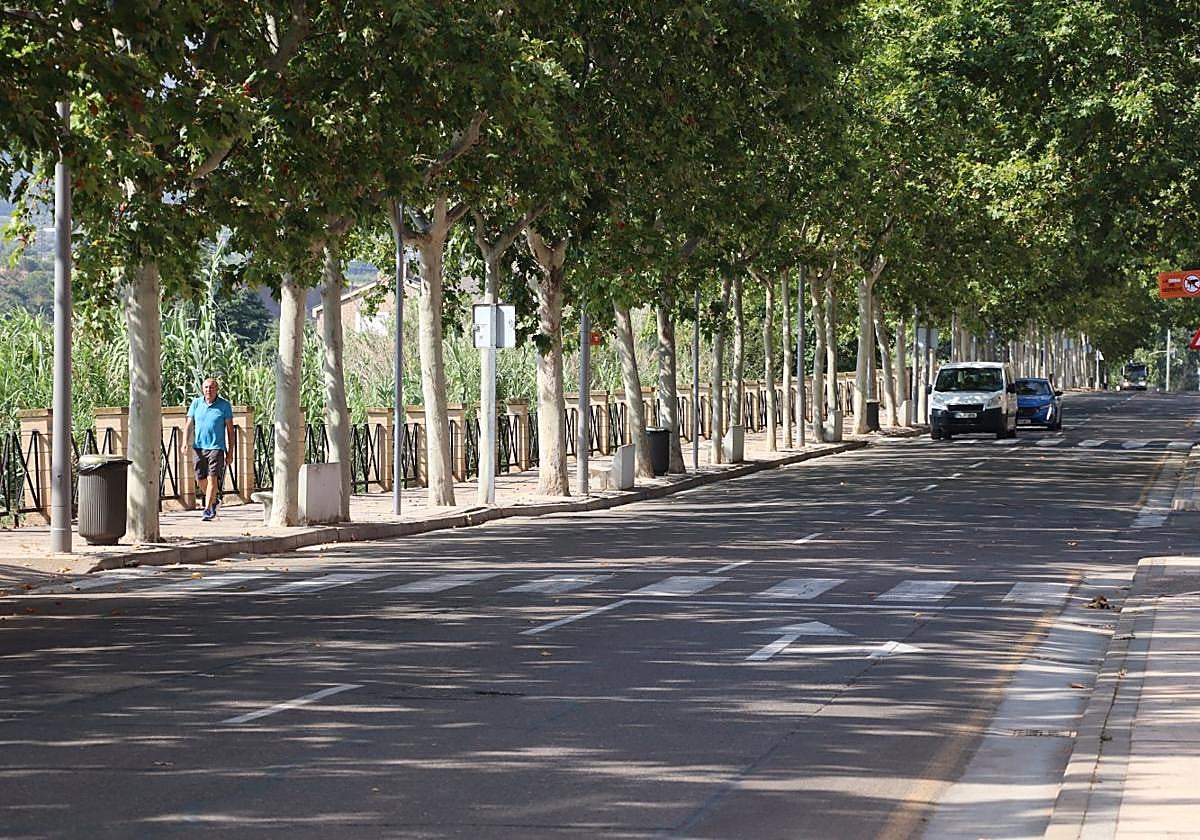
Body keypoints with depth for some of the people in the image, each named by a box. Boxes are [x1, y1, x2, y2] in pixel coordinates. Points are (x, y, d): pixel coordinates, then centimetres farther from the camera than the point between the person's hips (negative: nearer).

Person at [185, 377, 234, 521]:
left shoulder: (224, 405, -1)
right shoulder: (196, 403, 5)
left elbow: (230, 429, 1)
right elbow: (189, 425, 5)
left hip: (216, 447, -3)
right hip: (199, 447, 4)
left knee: (212, 478, -12)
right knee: (200, 480, 9)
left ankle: (207, 510, -10)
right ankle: (214, 499, 35)